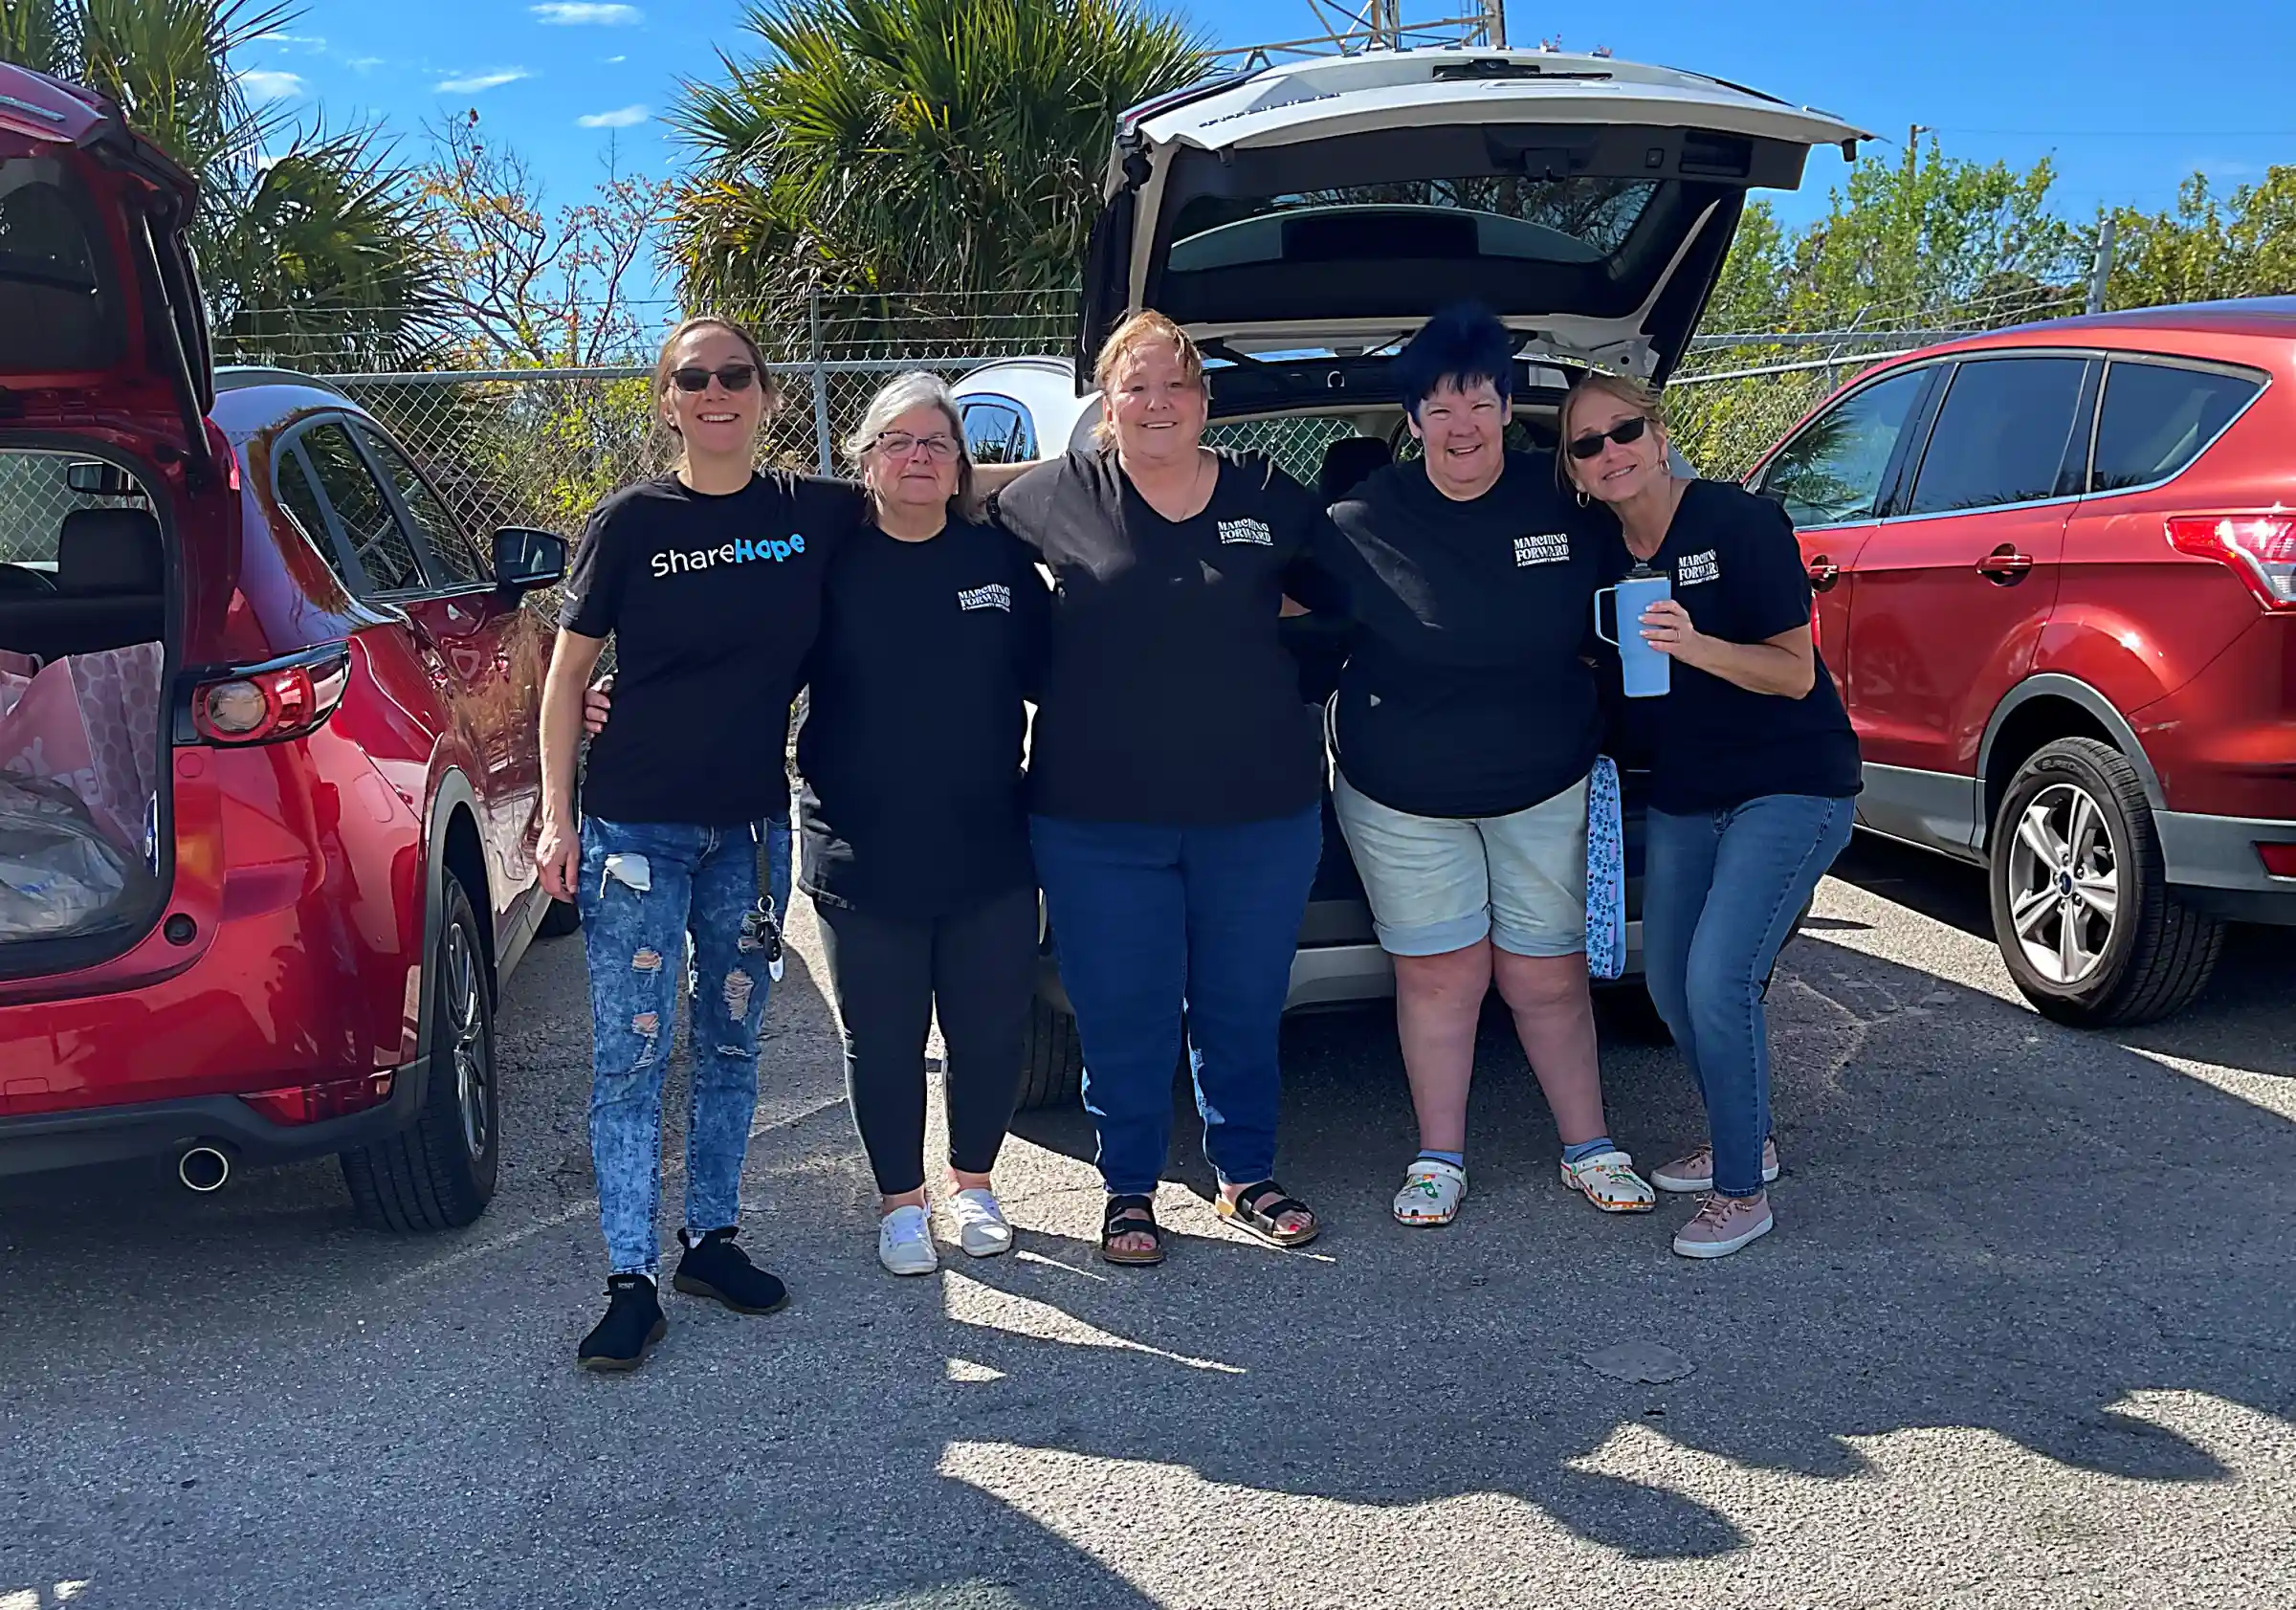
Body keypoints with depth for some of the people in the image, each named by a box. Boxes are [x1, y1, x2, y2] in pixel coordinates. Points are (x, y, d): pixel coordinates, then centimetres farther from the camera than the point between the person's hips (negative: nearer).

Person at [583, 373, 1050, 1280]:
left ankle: (974, 1185, 34)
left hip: (990, 856, 2)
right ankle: (901, 1202, 28)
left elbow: (1054, 678, 9)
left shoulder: (1001, 558, 3)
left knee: (991, 1028, 11)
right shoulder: (829, 564, -2)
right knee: (882, 1040, 8)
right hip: (863, 858, -1)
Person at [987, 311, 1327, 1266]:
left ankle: (1246, 1176, 31)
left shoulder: (1269, 498, 4)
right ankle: (1128, 1189, 24)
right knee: (1122, 1017, 6)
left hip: (1259, 813, 2)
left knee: (1244, 1008, 13)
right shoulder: (1059, 496, 0)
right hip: (1098, 819, -1)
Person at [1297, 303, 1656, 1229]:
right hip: (1401, 795, -1)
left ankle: (1589, 1150, 25)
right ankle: (1439, 1160, 21)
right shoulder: (1361, 523, -12)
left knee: (1548, 977, 10)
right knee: (1440, 974, 6)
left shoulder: (1565, 504, -6)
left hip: (1545, 786, 1)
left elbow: (1609, 622, 9)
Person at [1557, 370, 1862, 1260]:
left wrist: (1694, 646, -33)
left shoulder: (1738, 521, -16)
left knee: (1719, 978, -16)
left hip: (1790, 786, -7)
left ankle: (1742, 1190, 0)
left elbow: (1795, 672, -19)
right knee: (1670, 981, 12)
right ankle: (1743, 1138, 35)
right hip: (1682, 794, 7)